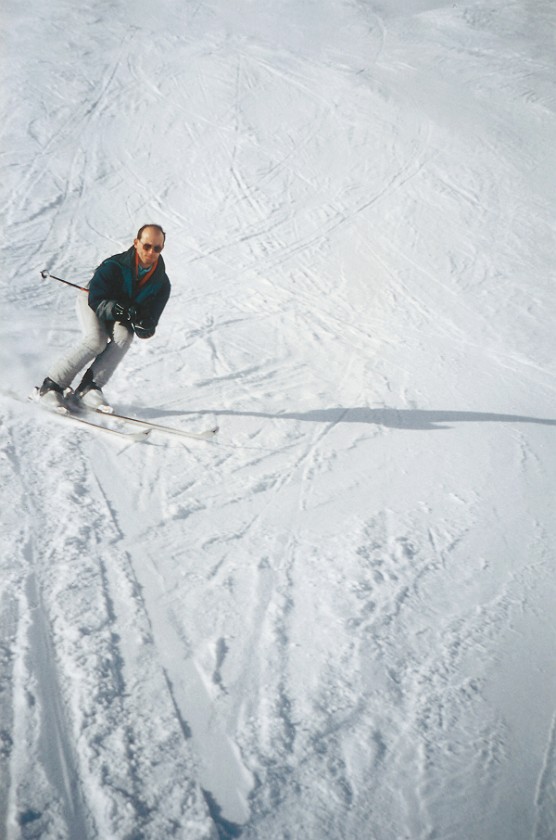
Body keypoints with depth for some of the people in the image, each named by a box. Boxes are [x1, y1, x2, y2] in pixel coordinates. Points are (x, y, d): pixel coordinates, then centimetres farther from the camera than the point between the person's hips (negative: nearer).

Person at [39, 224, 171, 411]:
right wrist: (112, 308, -49)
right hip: (92, 302, -4)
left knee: (124, 336, -29)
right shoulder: (114, 267, -30)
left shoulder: (161, 283, -19)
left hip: (120, 317, 4)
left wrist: (144, 325, -39)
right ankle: (52, 385, -20)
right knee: (96, 340, -29)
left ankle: (89, 386, -27)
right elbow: (96, 300, -29)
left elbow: (151, 317, -16)